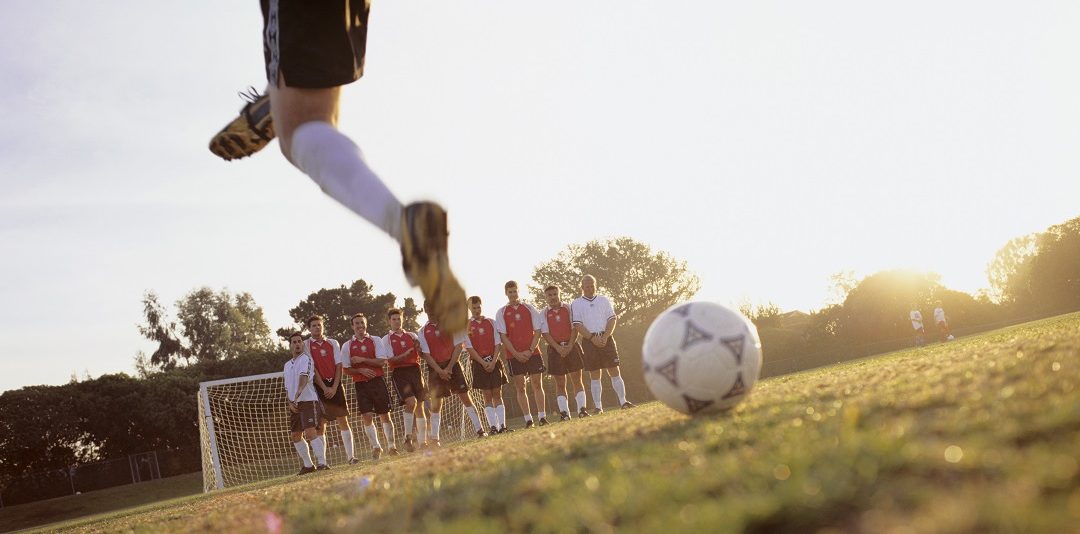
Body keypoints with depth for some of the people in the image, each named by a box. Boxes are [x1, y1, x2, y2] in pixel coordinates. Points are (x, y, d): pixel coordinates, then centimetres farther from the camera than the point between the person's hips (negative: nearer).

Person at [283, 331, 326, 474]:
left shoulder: (306, 359, -5)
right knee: (295, 436, 9)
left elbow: (304, 376, -23)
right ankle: (308, 465, 20)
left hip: (308, 400, -8)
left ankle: (322, 462, -19)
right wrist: (289, 402, 4)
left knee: (310, 432, -19)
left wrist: (299, 392, -40)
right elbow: (287, 387, 20)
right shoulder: (287, 365, 20)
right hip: (294, 405, 8)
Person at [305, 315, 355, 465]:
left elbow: (339, 365, 4)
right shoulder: (306, 345, 3)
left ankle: (351, 456, 3)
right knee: (321, 426, -3)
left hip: (335, 385, 2)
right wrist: (324, 388, -12)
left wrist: (334, 387, -8)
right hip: (318, 386, -2)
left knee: (343, 421, -1)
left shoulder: (333, 343, 10)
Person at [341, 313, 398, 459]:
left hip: (377, 381, -1)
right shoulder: (347, 346, 7)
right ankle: (376, 447, 4)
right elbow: (346, 369, 4)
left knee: (384, 414, 3)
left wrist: (362, 360, -11)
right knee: (366, 416, -6)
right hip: (360, 384, 1)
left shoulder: (376, 341, 5)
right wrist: (361, 370, -12)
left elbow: (382, 361, -5)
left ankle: (391, 446, 14)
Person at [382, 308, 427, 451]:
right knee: (411, 401, -23)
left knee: (420, 406, 4)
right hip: (399, 373, -4)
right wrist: (407, 353, -16)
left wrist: (418, 347, -6)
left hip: (415, 370, 4)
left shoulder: (411, 336, 17)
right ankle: (408, 437, -12)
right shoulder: (386, 339, 6)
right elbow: (390, 359, -4)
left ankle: (423, 441, 11)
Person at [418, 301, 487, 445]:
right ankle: (434, 439, 8)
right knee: (436, 403, 2)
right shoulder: (423, 331, 3)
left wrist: (449, 368, -10)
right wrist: (439, 371, -13)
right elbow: (426, 354, -2)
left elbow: (458, 346, -3)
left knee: (465, 397, -3)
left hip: (452, 364, -1)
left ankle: (479, 430, 0)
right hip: (435, 368, 1)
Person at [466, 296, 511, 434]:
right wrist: (484, 362, -12)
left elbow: (498, 344, 3)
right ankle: (493, 427, -3)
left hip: (494, 362, 1)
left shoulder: (491, 322, 7)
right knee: (487, 396, -2)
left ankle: (502, 425, -3)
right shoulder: (467, 326, 2)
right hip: (479, 364, -1)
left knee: (497, 394, -1)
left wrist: (493, 362, -10)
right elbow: (469, 348, -4)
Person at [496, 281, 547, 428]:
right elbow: (503, 336, 0)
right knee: (520, 387, -1)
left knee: (537, 384, 0)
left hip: (532, 353, 0)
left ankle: (542, 416, 4)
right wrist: (516, 353, -10)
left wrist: (530, 350, -9)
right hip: (514, 355, 0)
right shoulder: (501, 312, 5)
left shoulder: (529, 308, 6)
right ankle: (528, 420, 3)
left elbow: (537, 331, 3)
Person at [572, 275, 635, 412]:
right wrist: (593, 338, -14)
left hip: (606, 338, 1)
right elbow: (577, 325, -3)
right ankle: (598, 407, 1)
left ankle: (623, 401, -3)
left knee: (614, 371, -3)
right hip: (589, 341, -1)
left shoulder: (604, 300, 11)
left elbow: (612, 319, 4)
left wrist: (605, 337, -11)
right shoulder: (576, 304, 6)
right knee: (595, 375, 0)